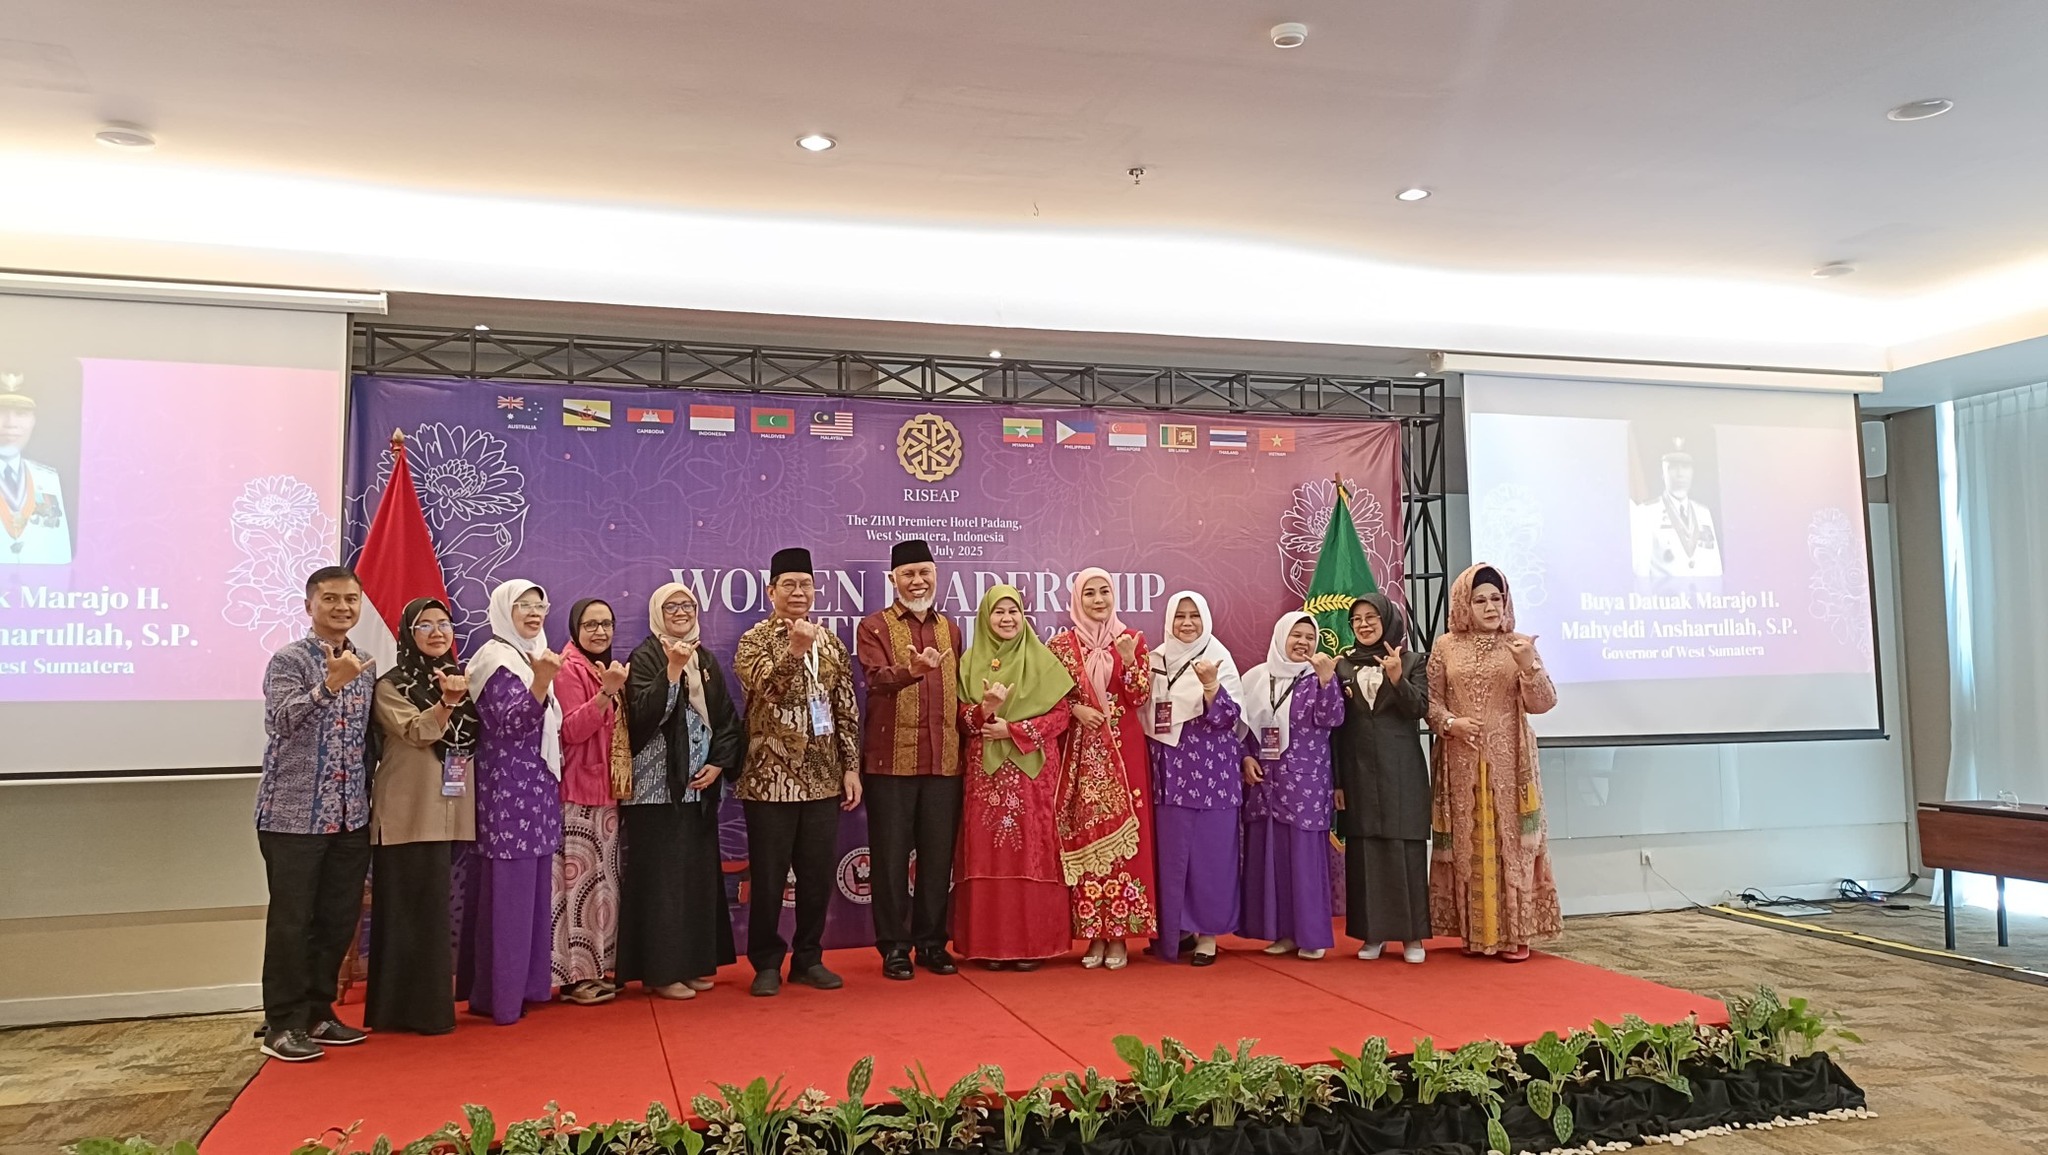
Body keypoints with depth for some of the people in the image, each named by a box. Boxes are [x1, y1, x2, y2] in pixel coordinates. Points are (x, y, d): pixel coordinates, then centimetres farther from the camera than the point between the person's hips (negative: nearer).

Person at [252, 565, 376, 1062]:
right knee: (291, 922, 0)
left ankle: (317, 1014, 23)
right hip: (293, 816, -6)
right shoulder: (289, 660, -7)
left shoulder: (365, 666, 12)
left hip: (350, 817, 6)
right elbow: (282, 720, -23)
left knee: (339, 920, 10)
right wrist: (329, 685, -37)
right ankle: (282, 1025, 10)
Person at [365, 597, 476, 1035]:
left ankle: (435, 1001, 20)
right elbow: (417, 732, -19)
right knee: (412, 910, -2)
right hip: (410, 815, -5)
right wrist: (446, 703, -36)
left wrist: (460, 699, -6)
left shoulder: (462, 680, 13)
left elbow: (479, 738, 11)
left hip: (454, 813, 5)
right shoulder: (392, 685, -4)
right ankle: (411, 1008, 6)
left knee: (441, 909, 10)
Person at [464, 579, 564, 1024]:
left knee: (535, 887, 11)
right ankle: (498, 995, 0)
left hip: (537, 789, 9)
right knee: (508, 890, -6)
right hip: (507, 789, -9)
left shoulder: (534, 656, 17)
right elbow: (510, 723, -21)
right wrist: (540, 683, -34)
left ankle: (529, 983, 18)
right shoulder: (495, 658, -9)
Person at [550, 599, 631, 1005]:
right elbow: (569, 731, -20)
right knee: (582, 879, -9)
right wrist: (605, 694, -29)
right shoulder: (569, 668, -8)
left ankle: (596, 967, 18)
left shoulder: (609, 669, 17)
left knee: (604, 879, 11)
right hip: (580, 791, -9)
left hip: (610, 788, 9)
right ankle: (575, 975, -3)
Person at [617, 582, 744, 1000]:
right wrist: (672, 669, -25)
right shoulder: (645, 658, -4)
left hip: (699, 787, 6)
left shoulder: (706, 660, 13)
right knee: (662, 875, -5)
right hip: (658, 786, -6)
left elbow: (727, 719, 12)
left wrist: (719, 763, -1)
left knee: (699, 873, 8)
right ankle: (662, 970, 1)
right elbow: (644, 714, -19)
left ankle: (694, 963, 17)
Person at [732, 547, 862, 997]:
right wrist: (796, 649, -34)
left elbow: (846, 710, 10)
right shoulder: (754, 640, -4)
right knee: (768, 876, 4)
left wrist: (851, 766, 5)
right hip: (772, 778, -4)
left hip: (823, 778, 4)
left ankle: (808, 958, 23)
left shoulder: (831, 643, 9)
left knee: (819, 874, 9)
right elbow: (767, 689, -22)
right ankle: (767, 963, 17)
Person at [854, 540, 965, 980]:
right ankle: (894, 946, 13)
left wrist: (964, 737, 9)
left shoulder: (950, 629, 15)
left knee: (938, 855, 9)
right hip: (891, 760, -4)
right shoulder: (874, 627, 0)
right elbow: (877, 679, -18)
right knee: (891, 856, 3)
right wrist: (913, 669, -36)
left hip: (944, 761, 4)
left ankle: (932, 941, 20)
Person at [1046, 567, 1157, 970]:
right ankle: (1094, 935, 8)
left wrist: (1128, 660, -15)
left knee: (1122, 835, -1)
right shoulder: (1062, 644, 5)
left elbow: (1140, 698, -1)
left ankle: (1119, 934, 7)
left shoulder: (1132, 640, 6)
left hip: (1123, 752, 0)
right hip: (1081, 753, 0)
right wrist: (1076, 709, -12)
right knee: (1085, 837, 0)